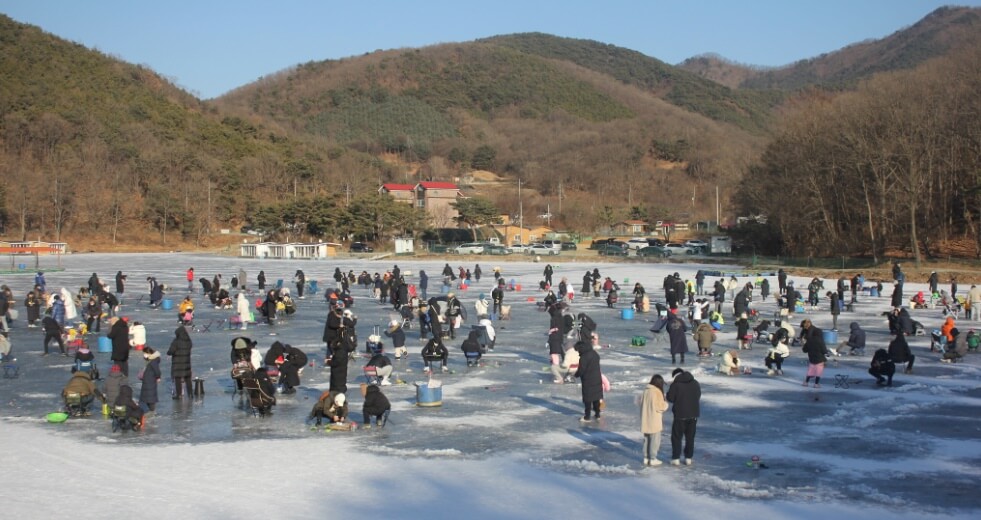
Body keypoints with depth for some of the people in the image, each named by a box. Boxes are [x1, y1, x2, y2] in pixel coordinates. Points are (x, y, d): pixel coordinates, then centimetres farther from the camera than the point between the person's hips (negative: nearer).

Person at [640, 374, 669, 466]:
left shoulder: (646, 391, 5)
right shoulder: (657, 392, -18)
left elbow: (642, 404, 13)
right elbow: (660, 407, -17)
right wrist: (665, 403, 3)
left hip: (645, 420, 7)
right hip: (654, 421, -7)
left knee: (647, 439, 16)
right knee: (655, 440, 3)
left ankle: (646, 458, 22)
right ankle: (652, 459, 5)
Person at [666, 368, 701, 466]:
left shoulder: (675, 384, -12)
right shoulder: (695, 383, 5)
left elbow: (670, 398, -10)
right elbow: (698, 397, 13)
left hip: (680, 415, -4)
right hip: (693, 414, 4)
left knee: (677, 437, 7)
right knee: (690, 437, 14)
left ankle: (676, 459, 6)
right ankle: (689, 458, 16)